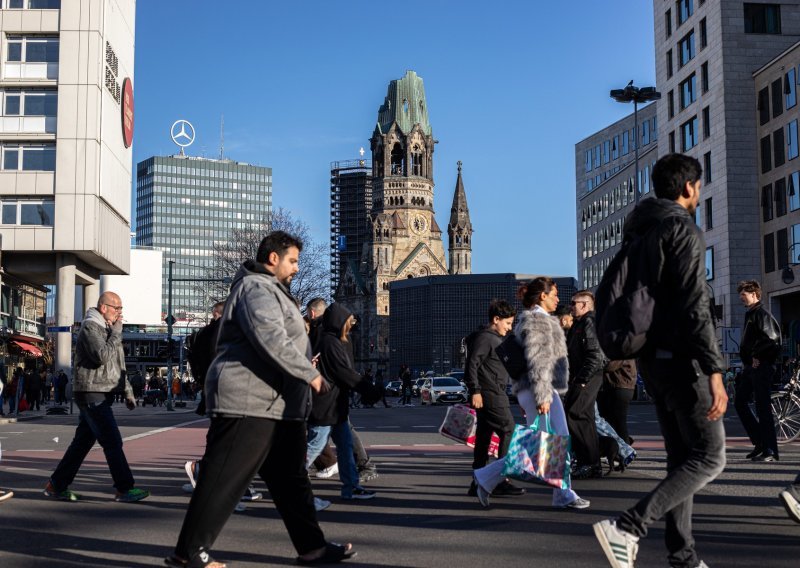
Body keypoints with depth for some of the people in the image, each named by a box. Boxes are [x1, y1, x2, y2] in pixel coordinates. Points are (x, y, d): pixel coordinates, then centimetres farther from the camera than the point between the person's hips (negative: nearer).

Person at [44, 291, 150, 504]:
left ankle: (57, 485, 19)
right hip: (91, 393, -10)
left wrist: (128, 392, 21)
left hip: (101, 394, 10)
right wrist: (116, 333, -15)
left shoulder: (108, 329, 20)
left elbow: (118, 365, 25)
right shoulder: (90, 327, -10)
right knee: (112, 441, -9)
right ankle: (124, 489, -6)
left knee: (83, 441, 12)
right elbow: (102, 357, -23)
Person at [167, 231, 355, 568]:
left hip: (278, 406, 11)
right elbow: (272, 340, -25)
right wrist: (310, 374, -19)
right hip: (248, 402, -11)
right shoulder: (256, 288, -11)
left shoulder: (272, 291, 23)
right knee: (224, 480, -6)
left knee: (291, 479, 13)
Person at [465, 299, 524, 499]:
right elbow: (472, 364, -18)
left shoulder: (495, 339, 22)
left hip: (495, 394, 10)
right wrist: (475, 391, -22)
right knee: (509, 432, -11)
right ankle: (501, 480, -10)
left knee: (483, 437, 10)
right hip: (490, 394, -10)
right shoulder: (484, 338, -10)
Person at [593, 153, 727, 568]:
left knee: (682, 457, 13)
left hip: (651, 358, 9)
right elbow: (694, 306, -21)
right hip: (680, 358, -9)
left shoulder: (637, 231, 16)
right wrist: (715, 371, -23)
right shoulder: (683, 229, -12)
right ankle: (626, 527, -15)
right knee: (709, 458, -4)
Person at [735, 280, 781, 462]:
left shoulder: (762, 314, -11)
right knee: (739, 402, 11)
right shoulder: (749, 315, 20)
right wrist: (747, 356, 11)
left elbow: (770, 337, -23)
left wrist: (757, 355, -16)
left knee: (762, 407, -8)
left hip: (762, 365, -10)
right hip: (751, 365, 10)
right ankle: (760, 442, 17)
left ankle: (770, 451, -4)